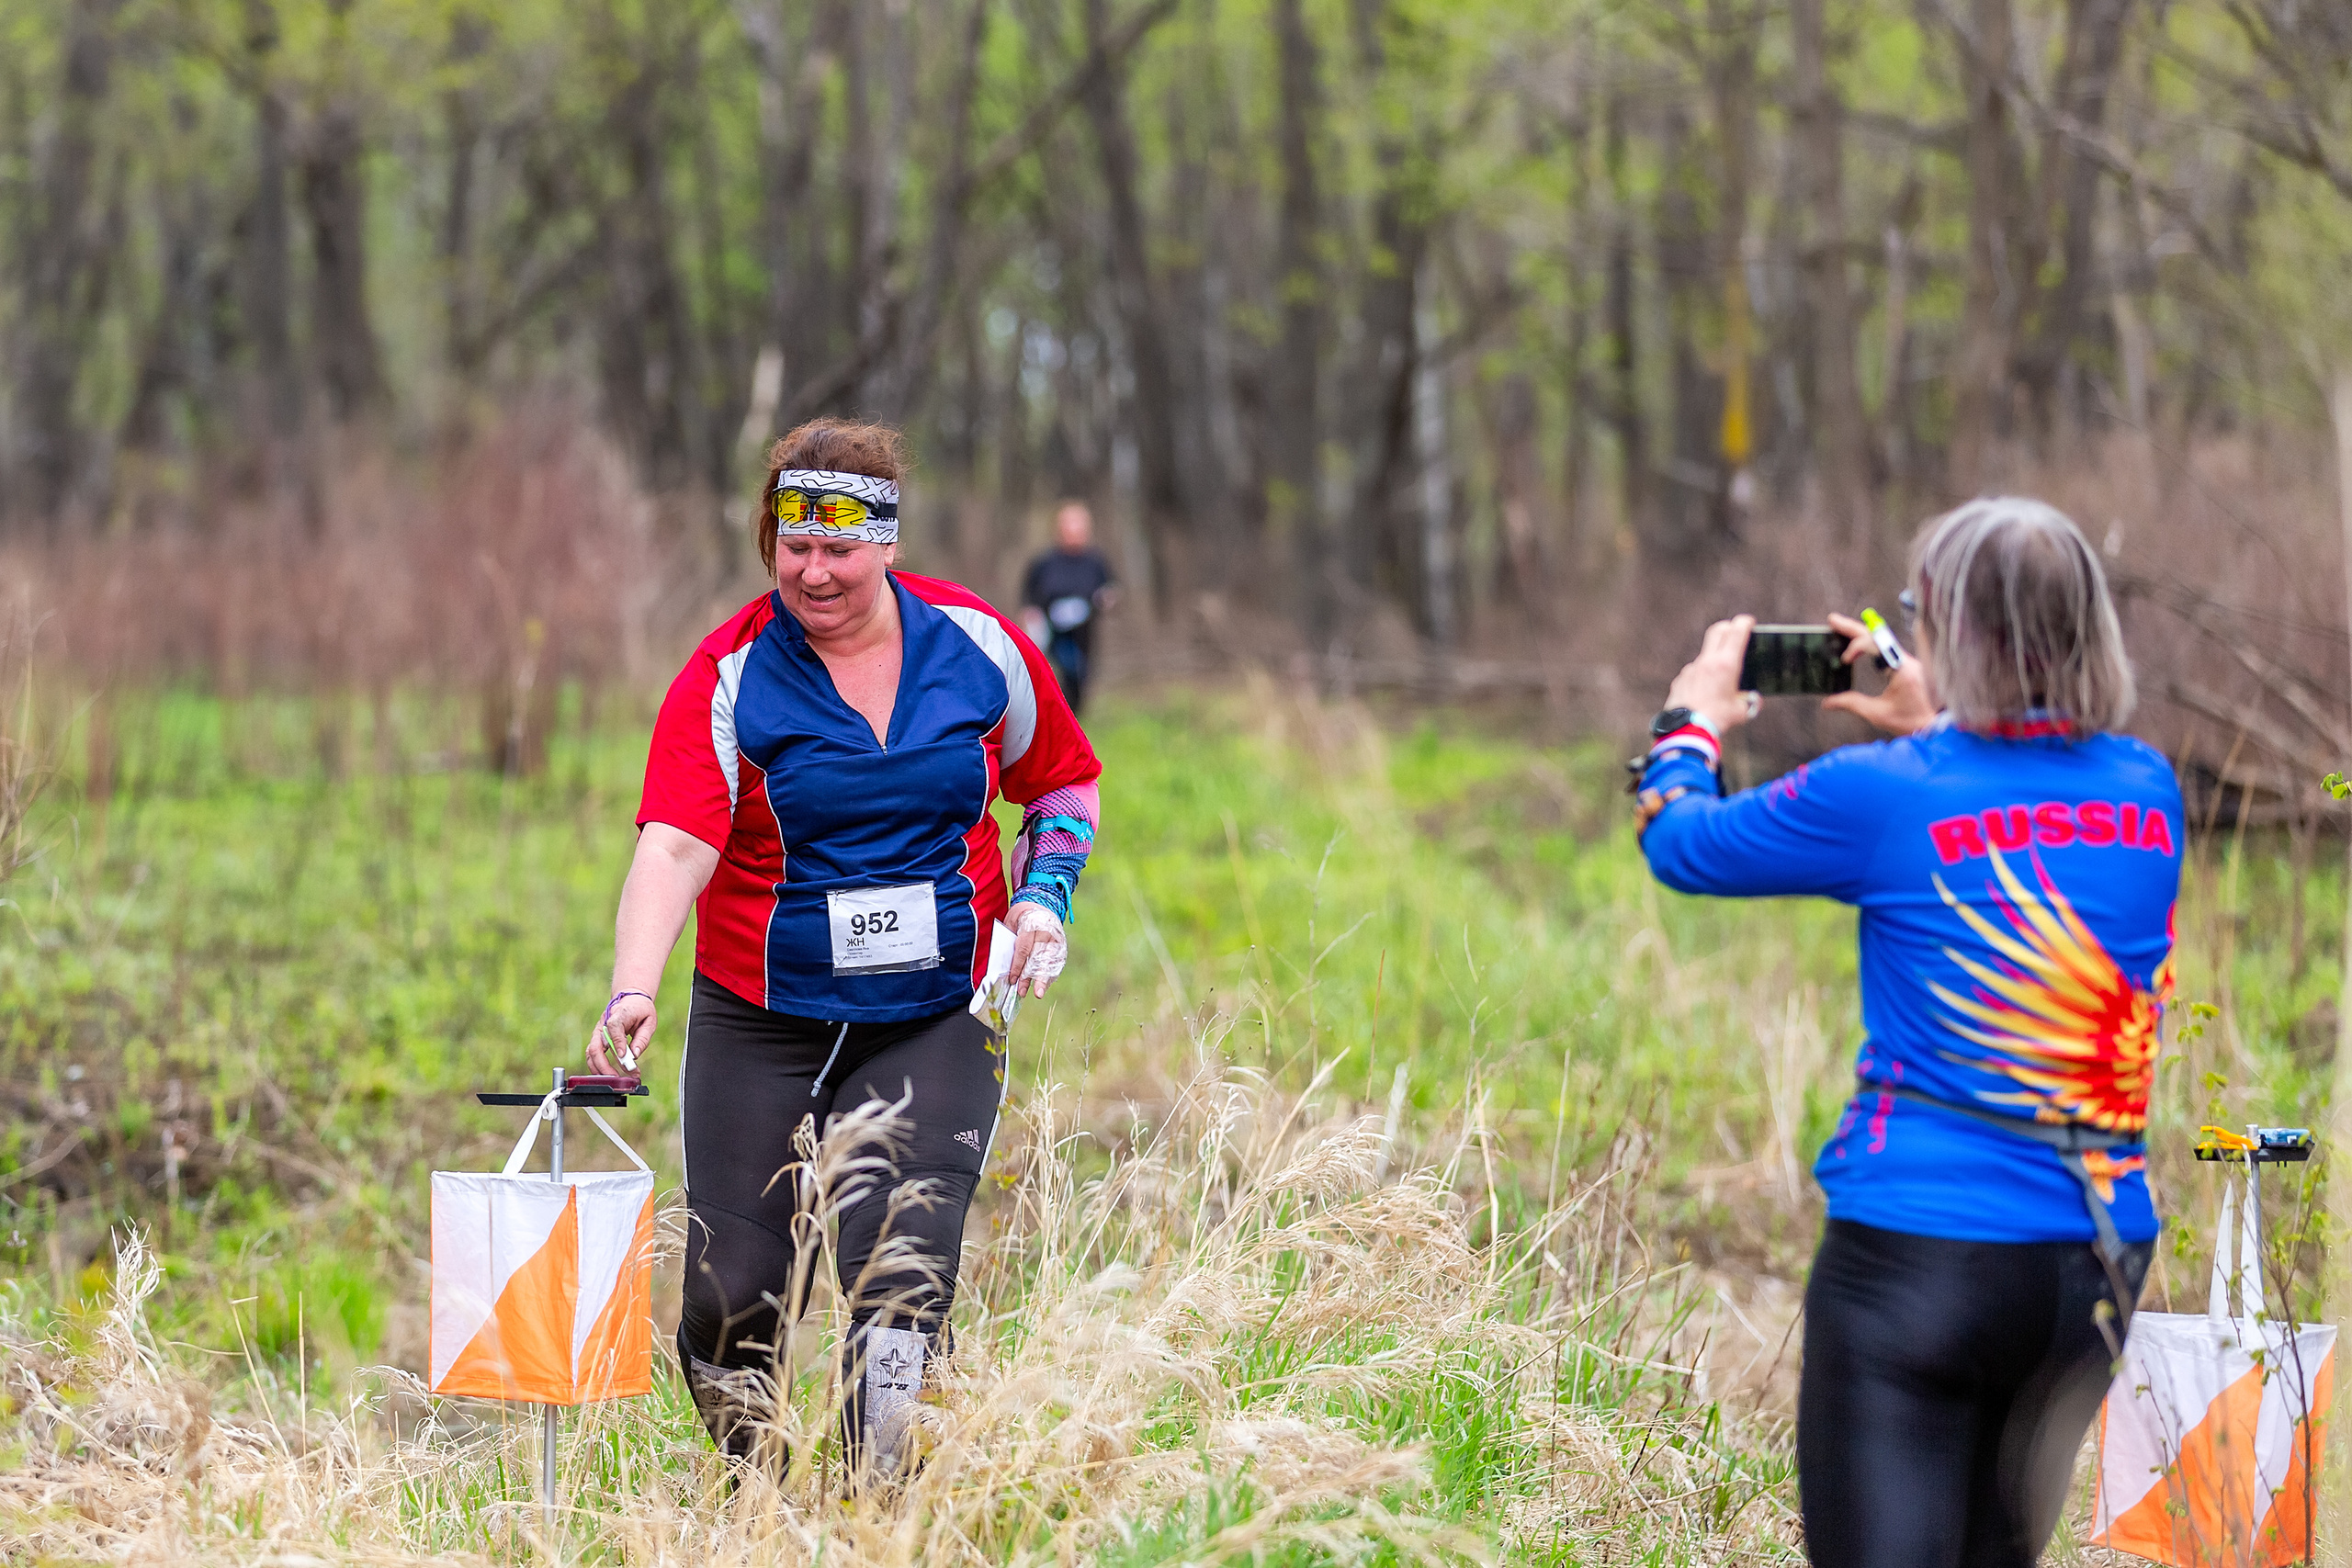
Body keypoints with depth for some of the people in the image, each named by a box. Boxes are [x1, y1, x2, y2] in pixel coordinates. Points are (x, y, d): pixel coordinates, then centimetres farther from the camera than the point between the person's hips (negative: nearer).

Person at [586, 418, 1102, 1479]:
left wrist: (1046, 891, -1)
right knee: (733, 1295, 0)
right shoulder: (728, 677, -8)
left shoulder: (979, 646, 0)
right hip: (760, 1024, 0)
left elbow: (1066, 780, 18)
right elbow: (675, 845, -21)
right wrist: (632, 992, -36)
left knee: (898, 1279, -15)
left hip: (936, 1022, 0)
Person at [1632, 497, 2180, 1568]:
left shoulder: (1882, 797, -10)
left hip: (1917, 1259, -5)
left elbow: (1679, 844, 6)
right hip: (2096, 1260, 6)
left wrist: (1692, 720, 26)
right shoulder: (2144, 791, 4)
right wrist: (1929, 729, 35)